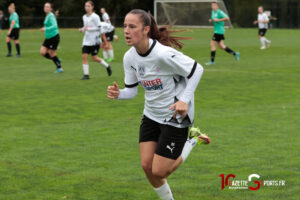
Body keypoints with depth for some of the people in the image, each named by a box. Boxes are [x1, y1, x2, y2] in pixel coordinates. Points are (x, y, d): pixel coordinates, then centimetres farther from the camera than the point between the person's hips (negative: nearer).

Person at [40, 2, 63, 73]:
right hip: (48, 38, 9)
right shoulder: (47, 16, 11)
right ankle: (57, 61, 17)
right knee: (42, 52, 0)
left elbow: (54, 26, -29)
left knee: (51, 53, -2)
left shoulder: (51, 16, -16)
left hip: (54, 37, -9)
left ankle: (59, 68, 15)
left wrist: (46, 29, -38)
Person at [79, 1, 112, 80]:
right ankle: (86, 75, -1)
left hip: (94, 41, -6)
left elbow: (98, 28, -13)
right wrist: (82, 29, 2)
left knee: (94, 58, -1)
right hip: (86, 40, 6)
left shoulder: (95, 17, -10)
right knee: (84, 56, -6)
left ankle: (107, 66, 24)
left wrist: (88, 29, -20)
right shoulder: (84, 17, 10)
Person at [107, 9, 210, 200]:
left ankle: (192, 142, 18)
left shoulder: (163, 54, -27)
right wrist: (118, 93, -20)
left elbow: (196, 69, -17)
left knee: (159, 172, -5)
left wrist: (185, 99, -23)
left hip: (175, 117, -7)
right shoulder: (129, 57, -5)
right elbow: (132, 90, 2)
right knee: (147, 166, 2)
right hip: (151, 116, 7)